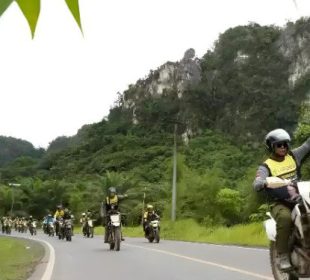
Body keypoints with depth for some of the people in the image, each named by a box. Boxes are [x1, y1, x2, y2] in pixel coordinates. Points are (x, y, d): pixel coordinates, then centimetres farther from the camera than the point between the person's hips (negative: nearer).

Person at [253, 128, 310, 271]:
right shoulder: (266, 166, 0)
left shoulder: (293, 156, 13)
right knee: (285, 218, -36)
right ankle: (283, 256, -25)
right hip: (280, 203, -4)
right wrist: (265, 183, -40)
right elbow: (256, 184, -17)